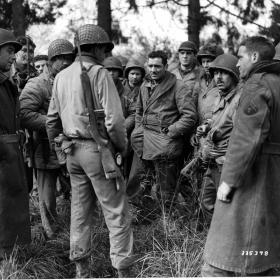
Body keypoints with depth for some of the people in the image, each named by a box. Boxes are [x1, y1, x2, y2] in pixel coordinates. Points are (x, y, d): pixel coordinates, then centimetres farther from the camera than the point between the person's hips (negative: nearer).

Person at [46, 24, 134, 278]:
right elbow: (113, 119, -17)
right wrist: (122, 147, -4)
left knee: (80, 209, 15)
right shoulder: (99, 73, -11)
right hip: (97, 149, -7)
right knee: (116, 212, 0)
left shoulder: (61, 77, 9)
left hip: (73, 150, 7)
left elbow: (52, 118, 13)